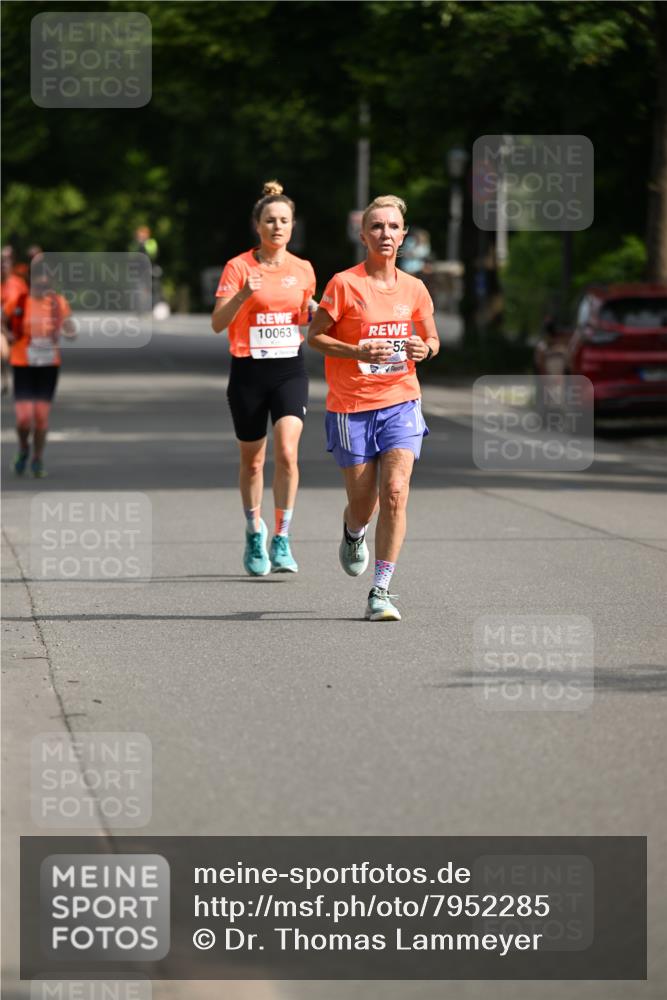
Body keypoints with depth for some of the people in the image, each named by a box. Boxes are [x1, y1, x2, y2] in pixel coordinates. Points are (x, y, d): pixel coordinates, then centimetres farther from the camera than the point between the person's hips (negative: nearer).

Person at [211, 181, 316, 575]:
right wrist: (242, 296, -28)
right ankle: (255, 533, 29)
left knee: (287, 452, -17)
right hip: (249, 370, -1)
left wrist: (315, 317, -1)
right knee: (252, 460, 8)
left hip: (290, 370, 1)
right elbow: (218, 323, -11)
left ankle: (282, 539, -11)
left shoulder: (303, 270, 7)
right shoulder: (239, 267, -4)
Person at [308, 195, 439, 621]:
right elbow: (315, 335, -3)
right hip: (351, 406, -2)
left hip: (401, 403, 2)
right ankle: (353, 535, 43)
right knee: (363, 504, 3)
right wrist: (358, 352, -18)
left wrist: (423, 348, -7)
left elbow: (432, 339, 17)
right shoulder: (344, 284, -6)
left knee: (395, 493, -15)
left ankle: (381, 592, -9)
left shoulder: (414, 289, 5)